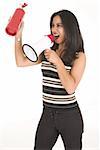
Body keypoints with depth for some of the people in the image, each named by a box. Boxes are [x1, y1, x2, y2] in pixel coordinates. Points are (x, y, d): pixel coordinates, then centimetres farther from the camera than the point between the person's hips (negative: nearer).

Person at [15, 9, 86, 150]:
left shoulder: (78, 56, -8)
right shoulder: (48, 52, 6)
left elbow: (70, 88, -18)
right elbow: (21, 62, 6)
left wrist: (57, 61, -20)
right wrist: (18, 35, 1)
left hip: (69, 115, -4)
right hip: (47, 113, 4)